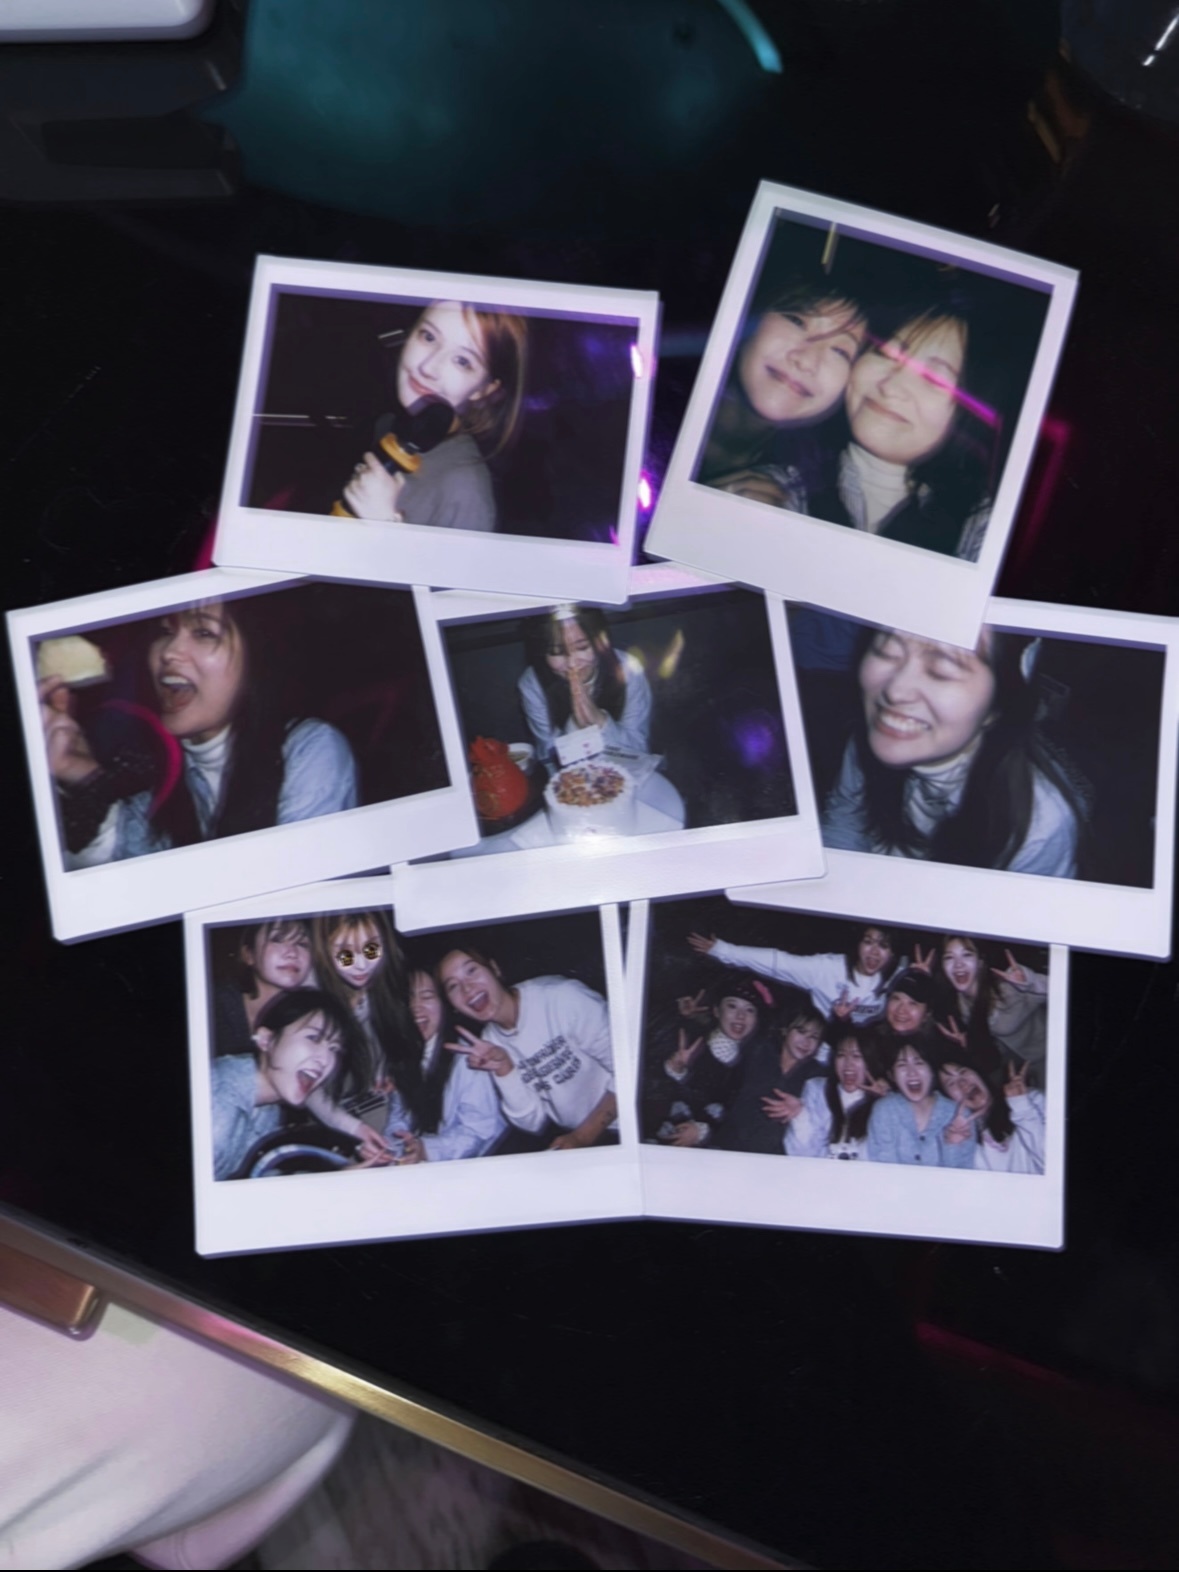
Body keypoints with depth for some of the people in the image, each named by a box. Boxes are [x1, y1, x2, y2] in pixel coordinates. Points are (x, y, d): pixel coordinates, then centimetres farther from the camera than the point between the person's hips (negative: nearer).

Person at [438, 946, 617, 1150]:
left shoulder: (562, 997, -17)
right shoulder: (490, 1043, 1)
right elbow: (534, 1124, -1)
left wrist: (582, 1137, -15)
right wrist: (503, 1070, -15)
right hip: (564, 1137, 4)